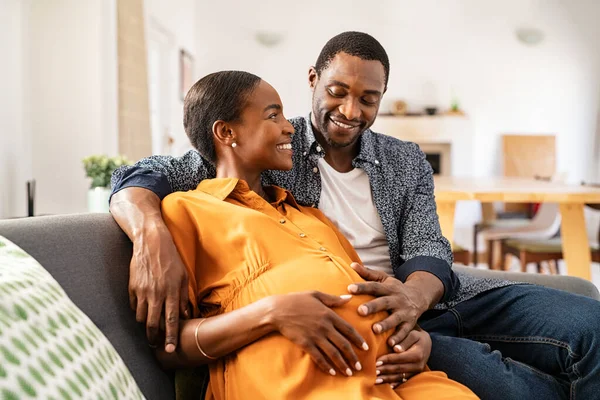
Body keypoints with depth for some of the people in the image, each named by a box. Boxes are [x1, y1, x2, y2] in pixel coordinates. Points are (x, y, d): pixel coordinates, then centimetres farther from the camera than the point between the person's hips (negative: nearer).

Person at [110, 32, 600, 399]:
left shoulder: (407, 161, 11)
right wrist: (153, 236, -28)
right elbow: (143, 176, -3)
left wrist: (413, 296, -26)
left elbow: (428, 249, 0)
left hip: (419, 296, 4)